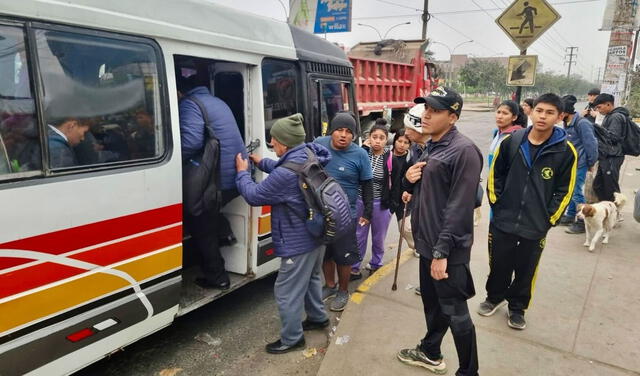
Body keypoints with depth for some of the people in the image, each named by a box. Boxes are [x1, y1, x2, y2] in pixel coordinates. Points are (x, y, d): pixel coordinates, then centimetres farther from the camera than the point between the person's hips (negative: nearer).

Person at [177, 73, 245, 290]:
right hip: (237, 175, 9)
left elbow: (191, 141, -26)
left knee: (200, 226, 9)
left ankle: (216, 277, 15)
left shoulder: (189, 104, -10)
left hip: (218, 179, -9)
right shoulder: (218, 102, 18)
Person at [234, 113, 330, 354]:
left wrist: (242, 172, -1)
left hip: (299, 243, -10)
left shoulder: (286, 174, -31)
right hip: (317, 234, 10)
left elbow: (254, 196, -16)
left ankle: (292, 339, 23)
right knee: (311, 278, 29)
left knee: (286, 292, 7)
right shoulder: (309, 157, -2)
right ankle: (318, 318, 47)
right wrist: (261, 162, 17)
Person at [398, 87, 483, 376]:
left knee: (455, 313, 4)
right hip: (427, 243, 9)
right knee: (431, 303, 23)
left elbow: (459, 206, -23)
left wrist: (442, 250, -23)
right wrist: (409, 178, -2)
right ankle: (430, 353, 42)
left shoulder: (463, 151, -18)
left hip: (447, 250, -9)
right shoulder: (430, 147, 11)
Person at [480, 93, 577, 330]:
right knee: (499, 265, 15)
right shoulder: (511, 141, -5)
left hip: (536, 226, -1)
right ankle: (495, 296, 40)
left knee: (526, 271, 14)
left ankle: (517, 307, 36)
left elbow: (564, 191, -2)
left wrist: (549, 219, -4)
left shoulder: (566, 151, -8)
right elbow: (495, 174, 6)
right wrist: (495, 203, 2)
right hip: (503, 220, 1)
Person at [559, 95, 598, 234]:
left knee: (576, 192, -5)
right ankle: (570, 216, 31)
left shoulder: (582, 123, -18)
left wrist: (591, 162, -10)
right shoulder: (567, 123, 8)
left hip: (579, 163, -9)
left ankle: (582, 222, 6)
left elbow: (591, 144, -17)